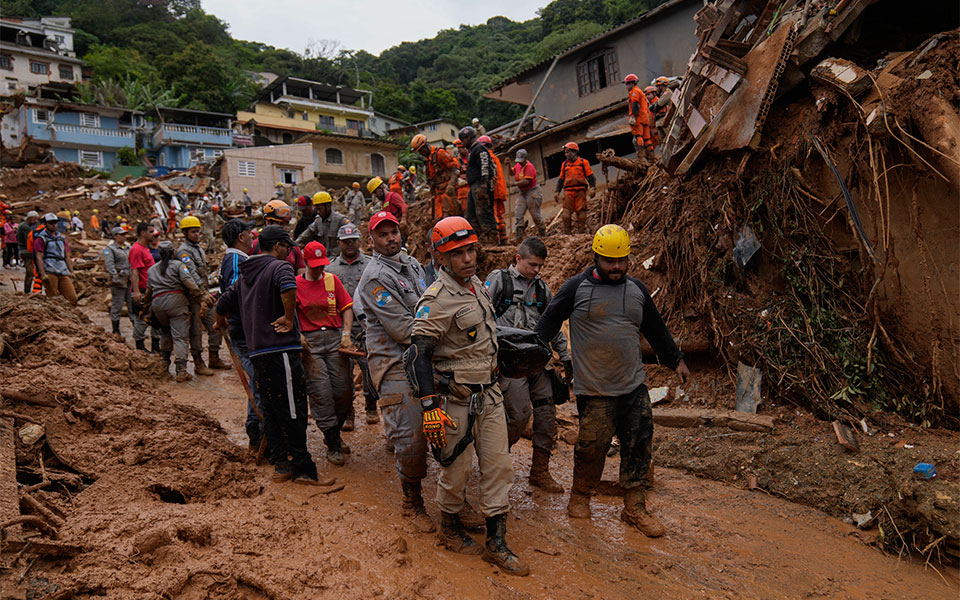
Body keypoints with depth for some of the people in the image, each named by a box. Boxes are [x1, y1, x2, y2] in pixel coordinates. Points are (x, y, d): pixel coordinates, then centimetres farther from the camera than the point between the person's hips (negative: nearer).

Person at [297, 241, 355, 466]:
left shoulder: (332, 280, 11)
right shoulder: (295, 284, 5)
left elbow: (347, 307, 11)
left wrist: (346, 333, 0)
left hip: (334, 337, 2)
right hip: (309, 341, -2)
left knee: (344, 390, -1)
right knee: (320, 392, -6)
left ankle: (333, 434, 23)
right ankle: (332, 445, 3)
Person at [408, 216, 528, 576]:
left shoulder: (477, 286, 9)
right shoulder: (437, 299, -18)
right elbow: (419, 354, -22)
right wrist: (430, 407, -28)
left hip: (490, 394, 8)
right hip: (456, 399, -7)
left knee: (499, 465, 8)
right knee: (456, 469, 7)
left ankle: (496, 543, 20)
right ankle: (450, 529, 33)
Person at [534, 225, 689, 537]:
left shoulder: (636, 289, 10)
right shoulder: (576, 287, -3)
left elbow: (655, 328, 22)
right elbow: (550, 320, 4)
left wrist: (675, 359, 28)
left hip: (634, 384, 4)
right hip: (594, 388, -4)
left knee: (639, 443, 4)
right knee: (592, 444, 0)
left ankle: (634, 507, 17)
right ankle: (580, 496, 24)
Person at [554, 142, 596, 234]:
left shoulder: (583, 162, 7)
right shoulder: (564, 164, 17)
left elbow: (590, 177, 5)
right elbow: (561, 179, 21)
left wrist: (593, 188, -9)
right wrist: (557, 192, 12)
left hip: (580, 191, -2)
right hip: (568, 191, 2)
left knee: (581, 212, -4)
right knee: (566, 213, -6)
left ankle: (582, 232, 1)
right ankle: (566, 233, -4)